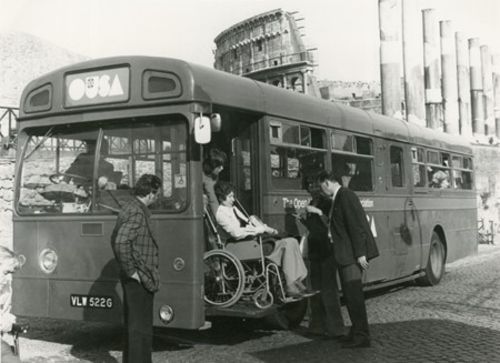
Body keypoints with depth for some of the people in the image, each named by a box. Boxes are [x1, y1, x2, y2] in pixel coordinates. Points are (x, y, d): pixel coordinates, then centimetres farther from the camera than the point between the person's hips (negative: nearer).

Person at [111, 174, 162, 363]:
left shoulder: (128, 208, 13)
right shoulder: (137, 213, -18)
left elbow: (115, 238, 22)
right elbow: (121, 242, -30)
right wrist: (131, 270, -21)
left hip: (131, 278, 10)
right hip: (140, 279, -10)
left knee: (132, 324, 18)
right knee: (142, 328, -3)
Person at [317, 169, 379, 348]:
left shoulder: (346, 196, -15)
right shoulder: (336, 198, 15)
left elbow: (356, 225, -20)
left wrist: (360, 253, -22)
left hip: (353, 253, -10)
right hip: (344, 253, 10)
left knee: (353, 292, -6)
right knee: (350, 293, 14)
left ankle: (362, 336, 1)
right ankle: (357, 332, 24)